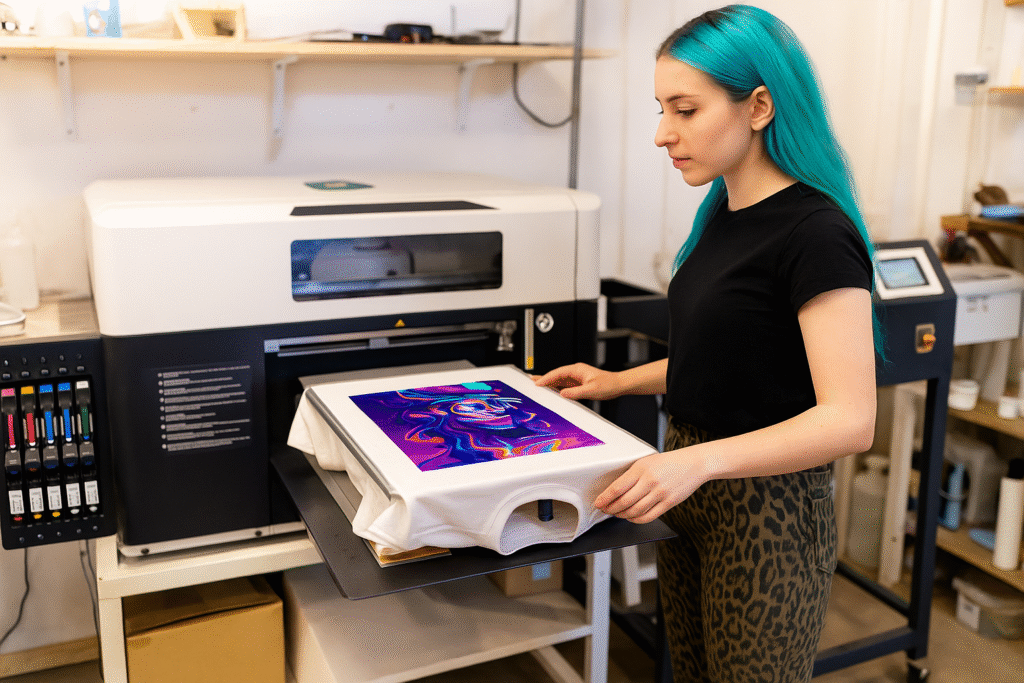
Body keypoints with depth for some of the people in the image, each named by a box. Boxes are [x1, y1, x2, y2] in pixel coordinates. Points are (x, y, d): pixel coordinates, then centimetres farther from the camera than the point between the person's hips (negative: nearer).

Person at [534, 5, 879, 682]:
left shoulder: (816, 233, -20)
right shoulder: (723, 214, 6)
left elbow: (848, 419, -25)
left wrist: (703, 459, -34)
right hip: (691, 496, 8)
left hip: (767, 512, -8)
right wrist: (620, 381, 10)